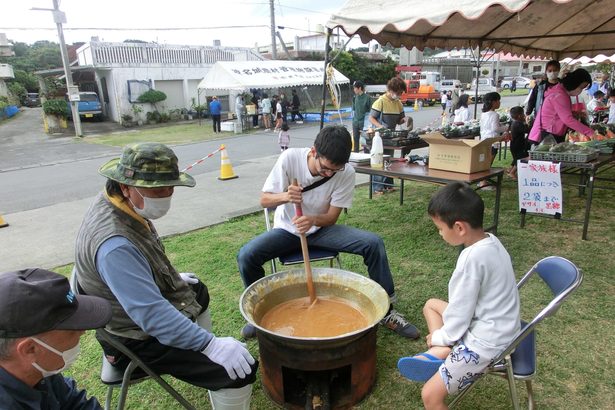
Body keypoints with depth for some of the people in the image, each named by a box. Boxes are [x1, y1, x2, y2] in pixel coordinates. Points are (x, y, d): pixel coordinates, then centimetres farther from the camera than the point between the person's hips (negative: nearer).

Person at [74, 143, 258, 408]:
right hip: (140, 338, -10)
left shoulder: (118, 203, -4)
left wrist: (172, 278, 21)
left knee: (197, 291, 36)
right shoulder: (115, 243, -36)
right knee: (241, 372, -19)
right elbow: (151, 314, -38)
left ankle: (201, 358, 52)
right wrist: (211, 344, -36)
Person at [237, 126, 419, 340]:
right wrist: (285, 196, -38)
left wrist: (313, 220, -36)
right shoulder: (290, 157, -22)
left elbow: (331, 217, -13)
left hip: (321, 228, 1)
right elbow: (264, 200, -15)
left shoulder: (347, 172, -19)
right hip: (288, 229, 0)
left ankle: (385, 309, -1)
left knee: (374, 243, -21)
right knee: (246, 256, -26)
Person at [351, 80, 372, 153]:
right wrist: (353, 116, 9)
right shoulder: (355, 97, 7)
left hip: (363, 121, -5)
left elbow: (369, 110, -5)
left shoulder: (367, 97, -8)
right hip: (355, 121, 5)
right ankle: (356, 152, 20)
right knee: (355, 138, 10)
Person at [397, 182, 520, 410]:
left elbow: (461, 310, -19)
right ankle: (440, 354, 2)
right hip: (498, 328, 10)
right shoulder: (489, 241, -2)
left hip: (486, 342, -10)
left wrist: (438, 337, -1)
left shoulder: (473, 258, -29)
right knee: (432, 305, 21)